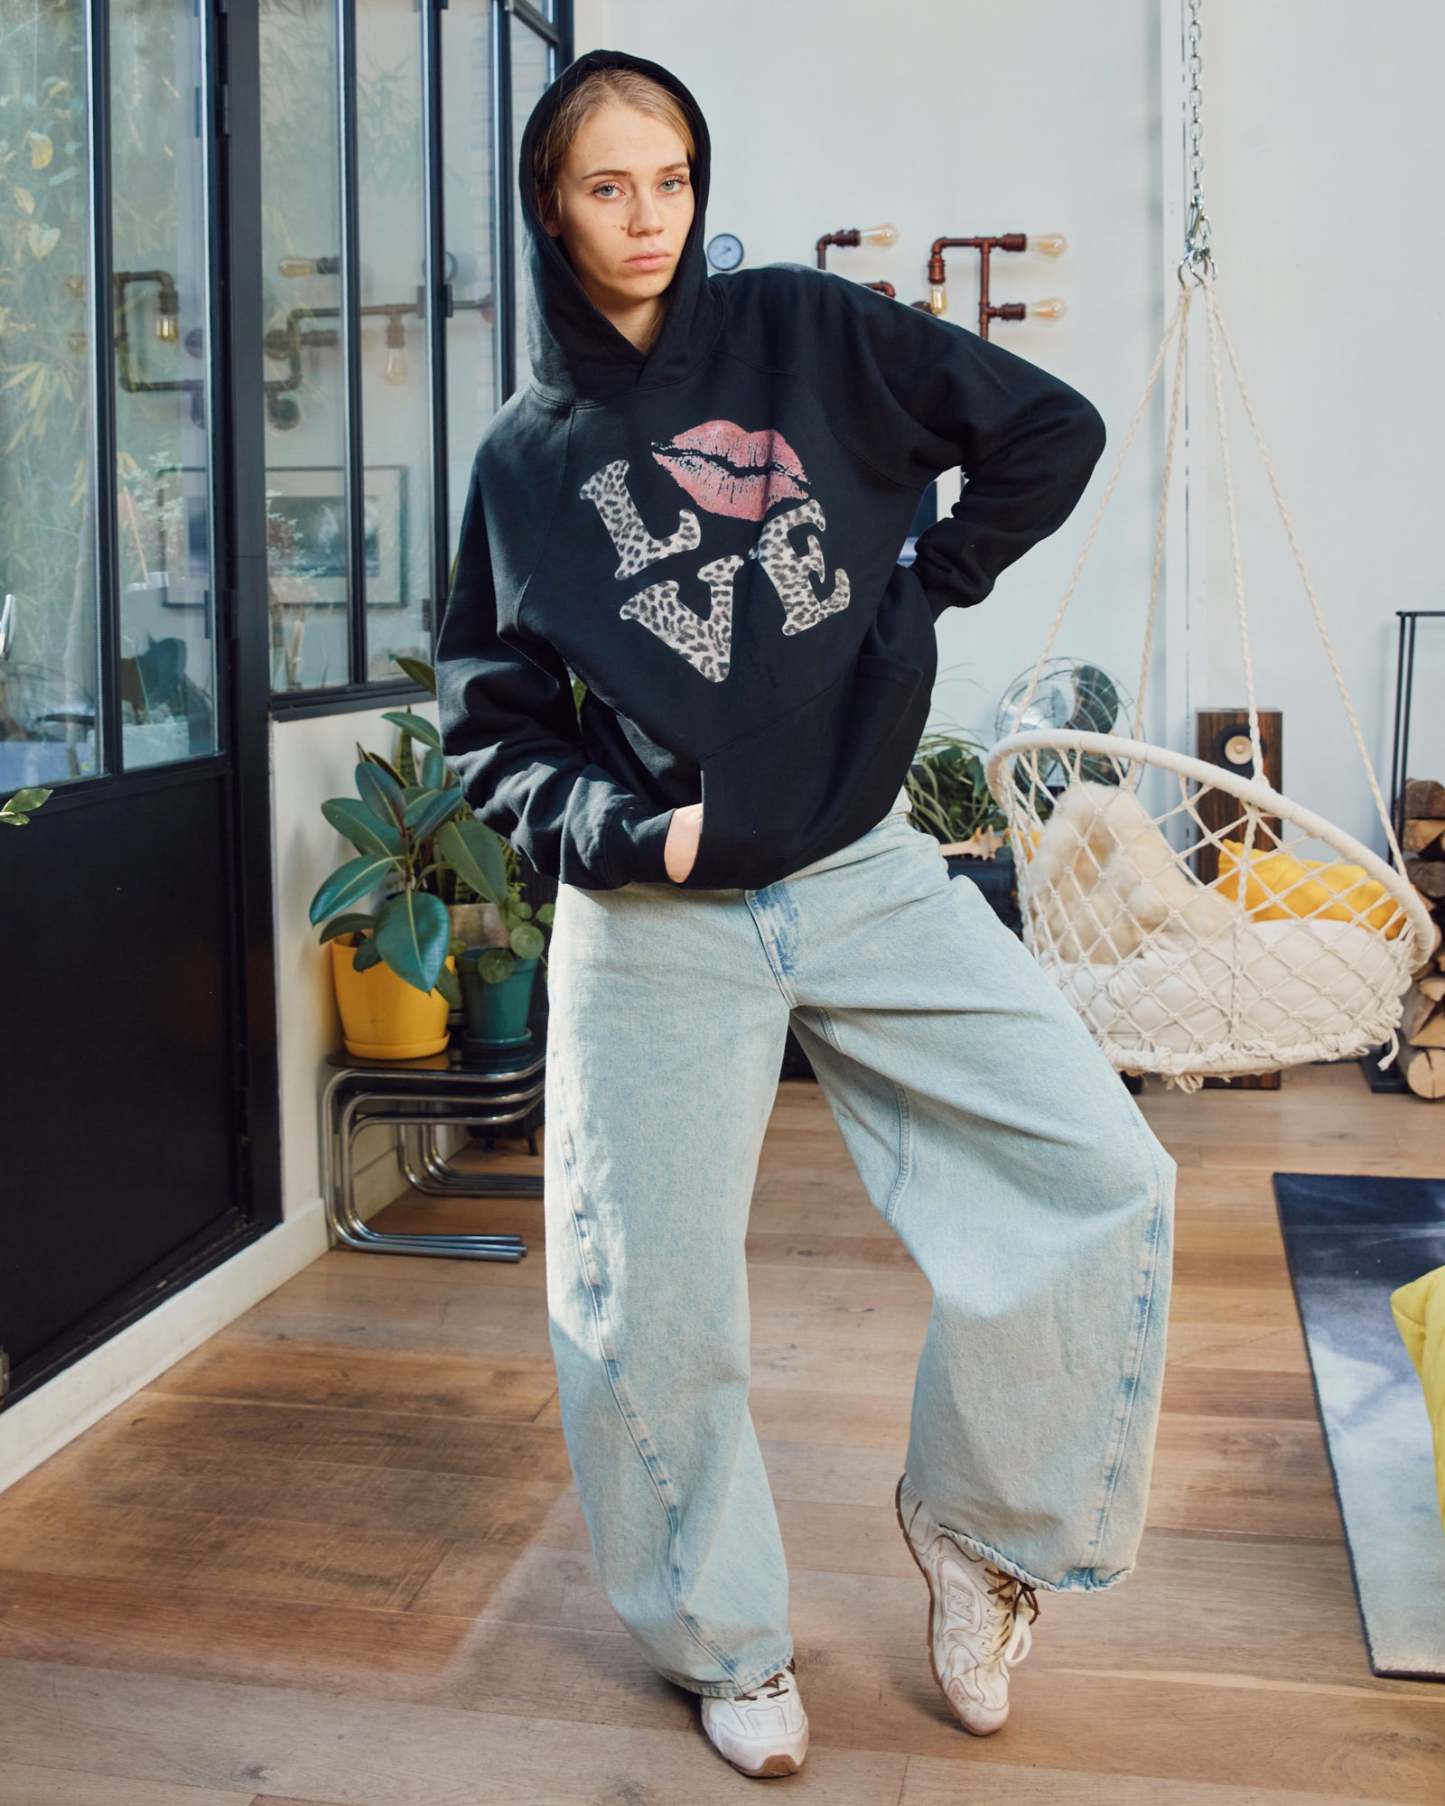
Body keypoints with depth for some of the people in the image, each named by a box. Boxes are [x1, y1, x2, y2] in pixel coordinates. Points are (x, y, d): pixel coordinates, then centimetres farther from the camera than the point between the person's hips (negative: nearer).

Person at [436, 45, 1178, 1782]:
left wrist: (928, 585, 3)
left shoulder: (806, 331, 4)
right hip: (659, 922, 0)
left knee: (1103, 1180, -10)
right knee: (650, 1320, 3)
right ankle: (729, 1646, 28)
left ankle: (977, 1520, 14)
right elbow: (488, 724, 5)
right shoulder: (526, 456, 4)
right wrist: (619, 833, -11)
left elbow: (1051, 426, 6)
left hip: (872, 876, 1)